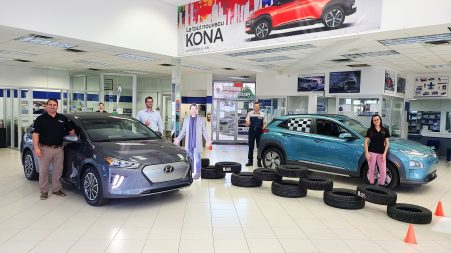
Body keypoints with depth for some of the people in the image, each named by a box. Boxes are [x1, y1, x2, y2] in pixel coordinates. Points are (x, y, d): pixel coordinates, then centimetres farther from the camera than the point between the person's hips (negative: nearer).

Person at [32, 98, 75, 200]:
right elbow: (35, 134, -7)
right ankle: (44, 191, 15)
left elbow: (71, 130, 19)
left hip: (59, 149, 3)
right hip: (45, 149, -3)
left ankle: (57, 189, 23)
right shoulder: (41, 118, -3)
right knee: (43, 171, 4)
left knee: (58, 170, 10)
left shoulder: (62, 118, 8)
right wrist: (36, 148, -16)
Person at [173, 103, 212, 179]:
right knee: (190, 159, 9)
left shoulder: (201, 120, 5)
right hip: (188, 143, 3)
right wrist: (178, 139, -1)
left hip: (197, 143, -2)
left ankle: (197, 173, 2)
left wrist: (208, 140, -7)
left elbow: (204, 131, 4)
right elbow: (183, 131, 10)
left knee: (197, 158, -7)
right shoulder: (186, 119, 10)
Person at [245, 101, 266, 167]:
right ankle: (250, 161, 12)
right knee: (251, 147, 4)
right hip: (251, 132, 0)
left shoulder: (263, 114, 5)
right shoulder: (250, 114, 4)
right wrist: (247, 123, -20)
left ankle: (259, 161, 12)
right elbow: (246, 124, 3)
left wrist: (263, 127, -12)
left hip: (259, 132, 0)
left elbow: (264, 124, 8)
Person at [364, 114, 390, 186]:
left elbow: (387, 143, 8)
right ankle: (371, 184, 16)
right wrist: (366, 153, -7)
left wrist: (384, 153, -1)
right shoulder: (370, 130, 3)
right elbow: (366, 142, 3)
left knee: (383, 171, -1)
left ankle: (381, 185, 16)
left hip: (381, 153, 1)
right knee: (371, 170, 4)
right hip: (372, 152, -1)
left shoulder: (385, 130, 6)